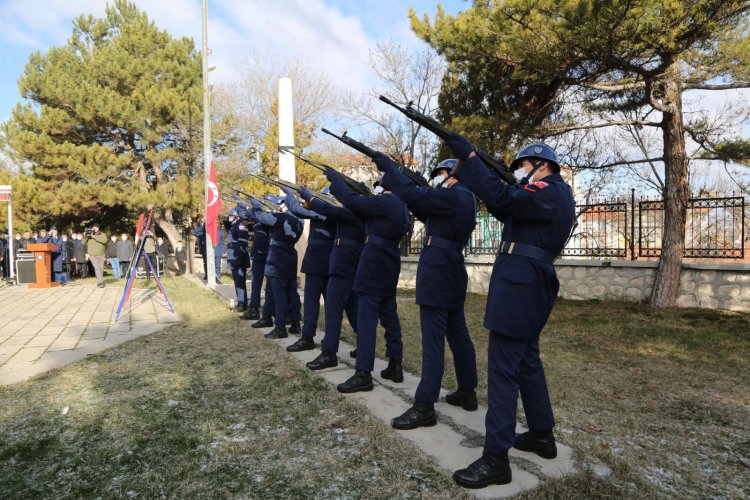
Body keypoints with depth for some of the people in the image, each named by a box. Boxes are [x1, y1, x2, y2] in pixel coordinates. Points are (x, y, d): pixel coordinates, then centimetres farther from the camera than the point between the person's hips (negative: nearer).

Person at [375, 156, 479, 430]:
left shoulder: (452, 196, -10)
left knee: (433, 339, -9)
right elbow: (426, 213, 21)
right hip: (450, 272, 10)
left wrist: (385, 164, -9)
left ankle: (424, 406, -4)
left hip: (437, 272, -10)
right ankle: (467, 392, 26)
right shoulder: (463, 199, 19)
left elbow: (413, 195, -18)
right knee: (458, 334, 15)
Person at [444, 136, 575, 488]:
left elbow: (500, 198, -25)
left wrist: (469, 156, -19)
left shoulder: (550, 191, -9)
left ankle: (495, 458, -3)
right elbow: (505, 209, 19)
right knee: (527, 360, 18)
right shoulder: (553, 195, 23)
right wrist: (466, 170, 10)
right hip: (528, 285, 11)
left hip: (519, 285, -11)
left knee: (503, 368, -9)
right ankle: (542, 435, 31)